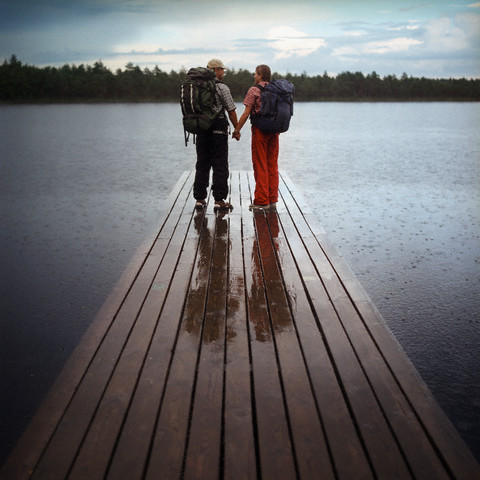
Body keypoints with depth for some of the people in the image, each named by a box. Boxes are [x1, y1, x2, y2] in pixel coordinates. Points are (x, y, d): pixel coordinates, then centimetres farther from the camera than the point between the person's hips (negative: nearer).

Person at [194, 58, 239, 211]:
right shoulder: (221, 88, -9)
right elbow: (231, 111, -8)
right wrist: (237, 129, 3)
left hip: (201, 130, 6)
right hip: (218, 130, -6)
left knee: (202, 165, 10)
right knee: (220, 166, -1)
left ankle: (199, 199, 12)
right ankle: (219, 200, -1)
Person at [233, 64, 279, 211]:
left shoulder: (254, 90, -7)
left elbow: (246, 113, -9)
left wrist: (237, 130, -1)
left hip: (259, 130, -5)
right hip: (274, 131, 5)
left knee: (260, 166, -1)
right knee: (273, 166, 8)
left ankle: (262, 201, 0)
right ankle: (272, 201, 11)